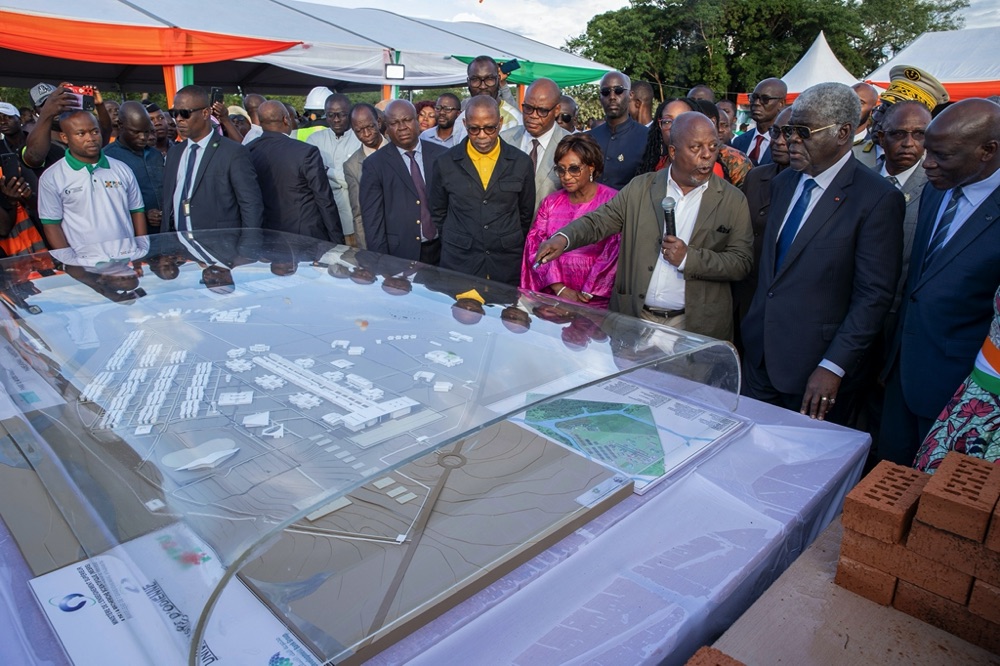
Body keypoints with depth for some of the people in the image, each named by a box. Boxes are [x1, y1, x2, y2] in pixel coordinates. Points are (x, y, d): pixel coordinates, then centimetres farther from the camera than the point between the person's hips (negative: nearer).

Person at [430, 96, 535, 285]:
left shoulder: (521, 163, 1)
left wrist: (515, 249, 10)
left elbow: (526, 214, 9)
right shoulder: (446, 163, 0)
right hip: (458, 264, 0)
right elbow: (438, 214, 10)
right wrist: (454, 246, 9)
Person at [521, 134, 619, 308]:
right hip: (551, 294, 3)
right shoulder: (551, 201, 12)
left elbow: (615, 253, -7)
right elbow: (535, 243, 5)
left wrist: (587, 294, -10)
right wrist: (559, 288, -6)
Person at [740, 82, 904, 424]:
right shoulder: (783, 182, 9)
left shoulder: (878, 199, -12)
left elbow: (874, 296, -15)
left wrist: (834, 367, -18)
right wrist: (752, 325, 9)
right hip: (760, 355, 6)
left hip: (815, 371, -6)